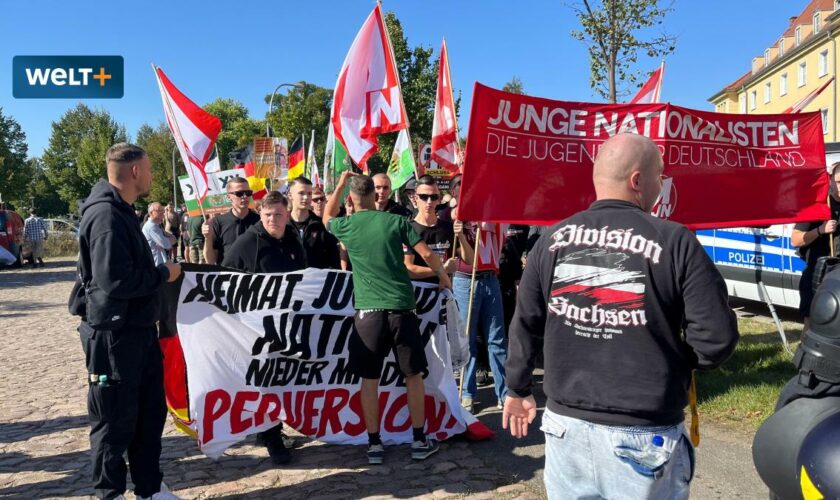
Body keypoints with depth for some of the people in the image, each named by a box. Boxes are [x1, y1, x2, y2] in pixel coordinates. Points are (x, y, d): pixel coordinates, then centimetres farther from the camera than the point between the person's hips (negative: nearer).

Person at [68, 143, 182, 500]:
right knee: (116, 420, 5)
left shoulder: (121, 211, 13)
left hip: (138, 329, 10)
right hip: (113, 333, -10)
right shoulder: (106, 215, -20)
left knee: (150, 411, 17)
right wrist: (163, 274, -15)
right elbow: (116, 279, -28)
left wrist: (159, 270, 2)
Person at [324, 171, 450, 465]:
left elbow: (327, 216, 27)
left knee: (369, 380, 10)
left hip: (368, 311, 0)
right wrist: (443, 275, 16)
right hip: (402, 308, 0)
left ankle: (374, 445, 15)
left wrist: (340, 184, 34)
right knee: (413, 375, 12)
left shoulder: (345, 226, 3)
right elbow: (427, 254, -2)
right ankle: (420, 441, 20)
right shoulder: (395, 221, 0)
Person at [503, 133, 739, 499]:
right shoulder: (675, 242, -11)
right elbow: (716, 338, -12)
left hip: (566, 422, 4)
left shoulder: (552, 240, 0)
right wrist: (674, 362, 9)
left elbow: (524, 326, 7)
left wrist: (518, 390, 20)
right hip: (644, 433, -3)